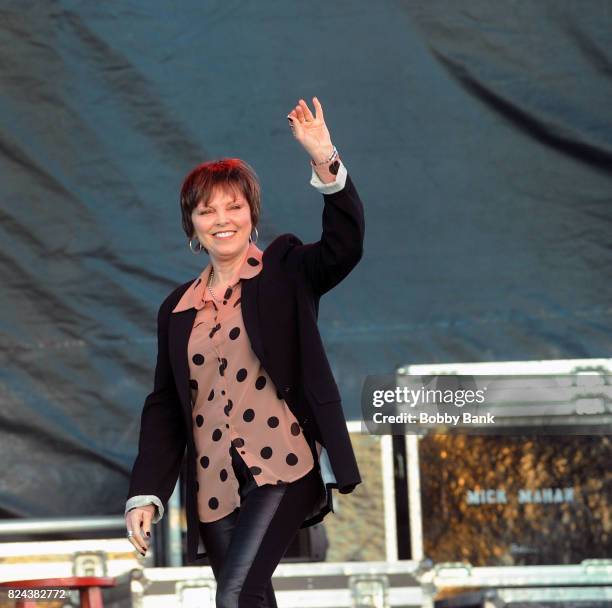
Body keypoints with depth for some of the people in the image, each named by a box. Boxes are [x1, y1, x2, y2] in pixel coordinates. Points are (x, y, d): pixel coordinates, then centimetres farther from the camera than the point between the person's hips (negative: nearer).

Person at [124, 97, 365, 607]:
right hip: (215, 486, 5)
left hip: (282, 470, -5)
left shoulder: (285, 270, 3)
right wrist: (145, 494, 6)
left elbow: (345, 245, -17)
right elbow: (165, 407, 14)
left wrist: (325, 162, -30)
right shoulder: (178, 310, 13)